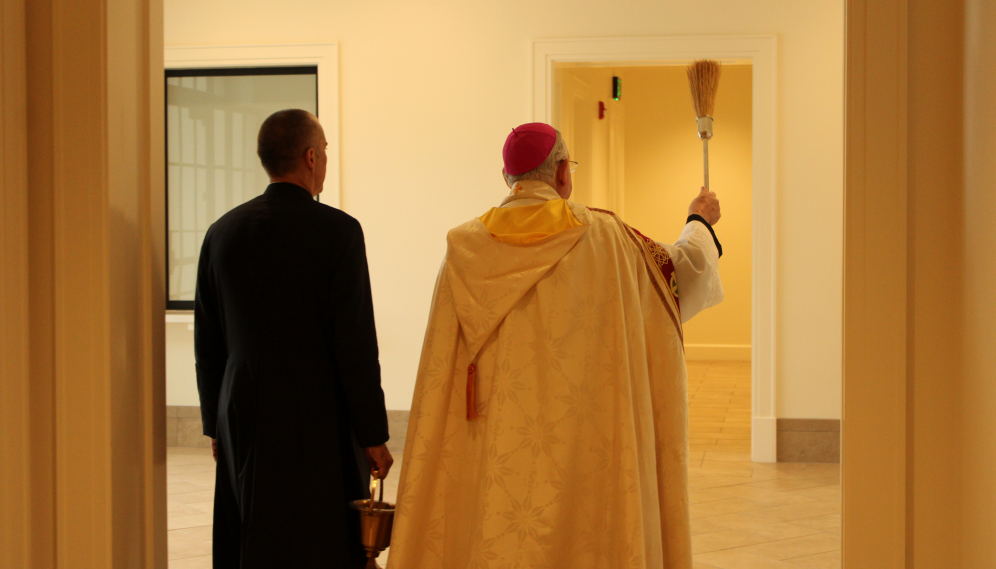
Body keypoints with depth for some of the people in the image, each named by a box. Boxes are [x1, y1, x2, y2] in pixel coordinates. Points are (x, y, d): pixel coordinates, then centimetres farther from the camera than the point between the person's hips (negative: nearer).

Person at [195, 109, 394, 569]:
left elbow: (207, 344, 10)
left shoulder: (222, 232, 6)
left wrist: (216, 425, 19)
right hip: (318, 423, -5)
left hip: (243, 424, 6)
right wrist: (374, 436, -5)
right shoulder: (337, 230, -10)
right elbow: (356, 344, -12)